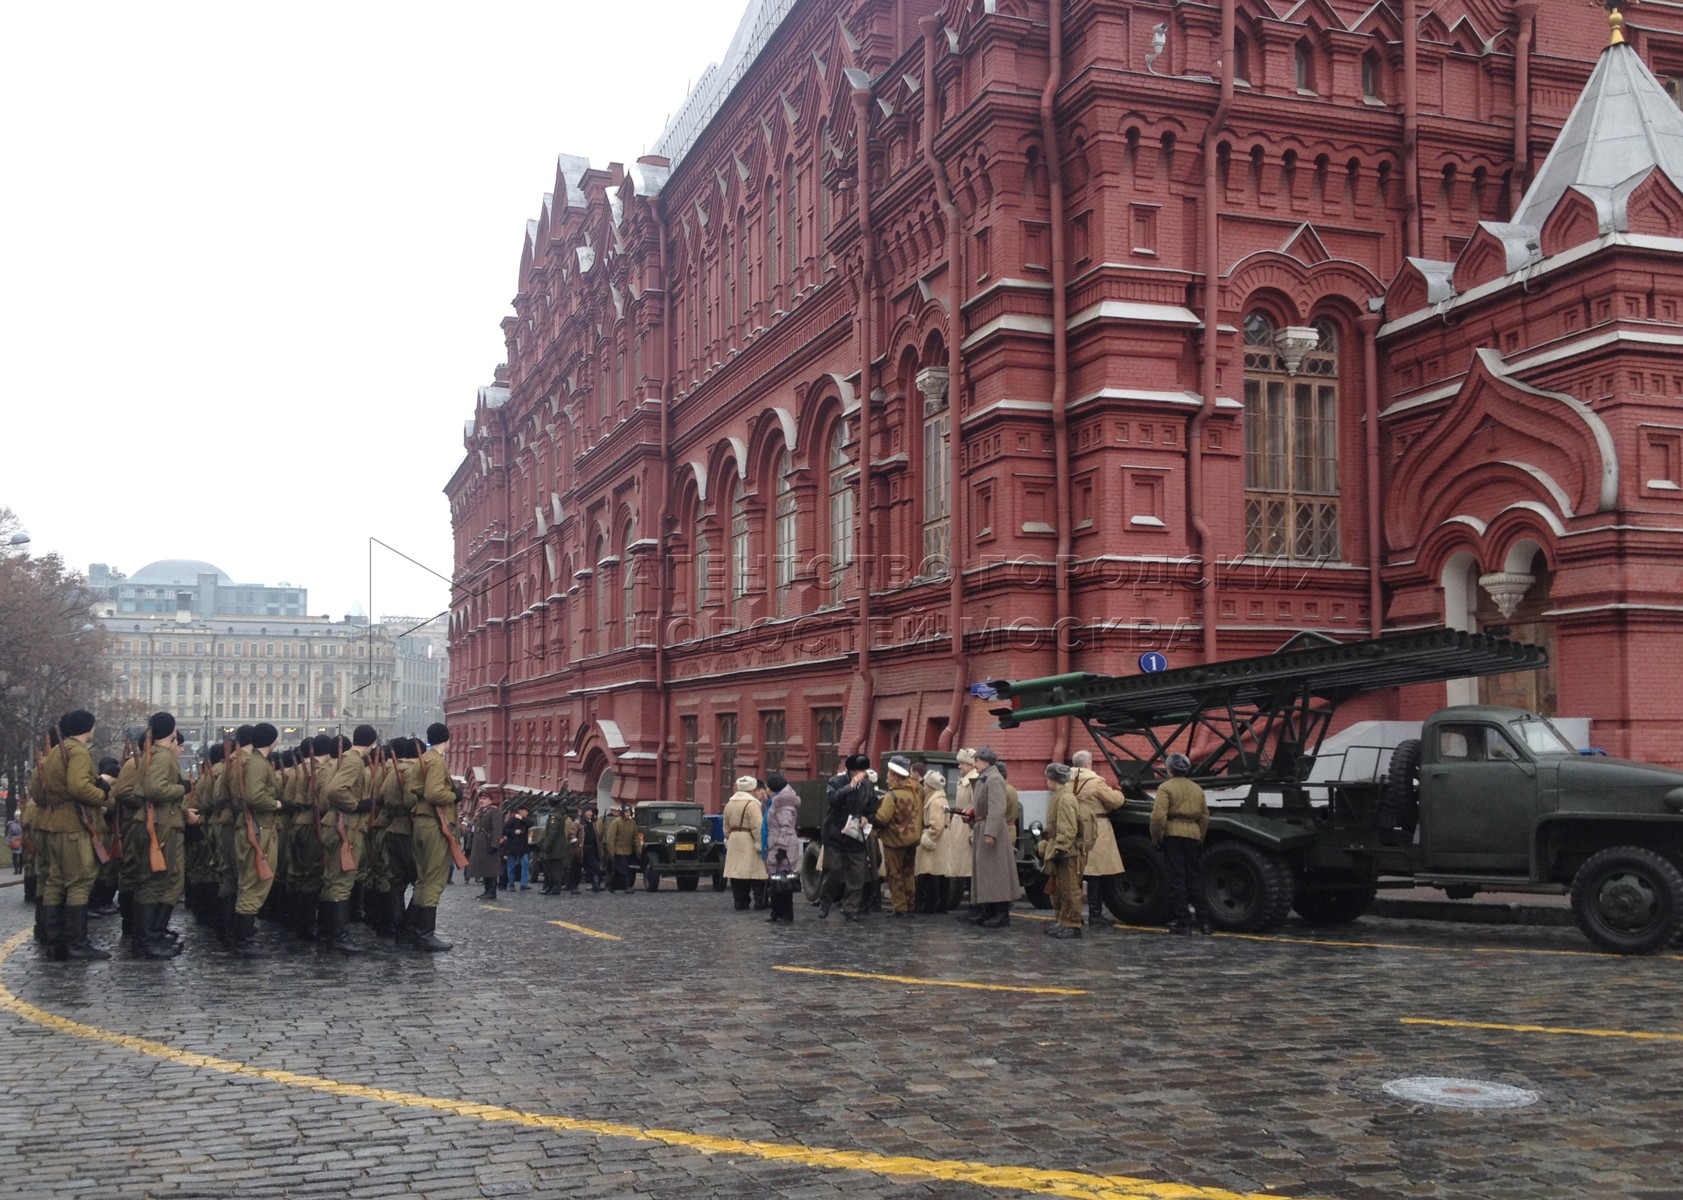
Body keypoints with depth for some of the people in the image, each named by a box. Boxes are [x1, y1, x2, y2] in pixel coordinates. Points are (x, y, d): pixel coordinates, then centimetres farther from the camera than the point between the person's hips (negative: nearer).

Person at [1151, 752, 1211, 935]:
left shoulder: (1165, 787, -5)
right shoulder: (1197, 789, 15)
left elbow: (1159, 816, -14)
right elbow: (1205, 816, 18)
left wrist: (1156, 837, -5)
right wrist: (1200, 839, 25)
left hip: (1173, 835, -5)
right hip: (1193, 835, 5)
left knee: (1176, 879, -2)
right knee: (1193, 879, 13)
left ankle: (1179, 922, -1)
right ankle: (1204, 921, 10)